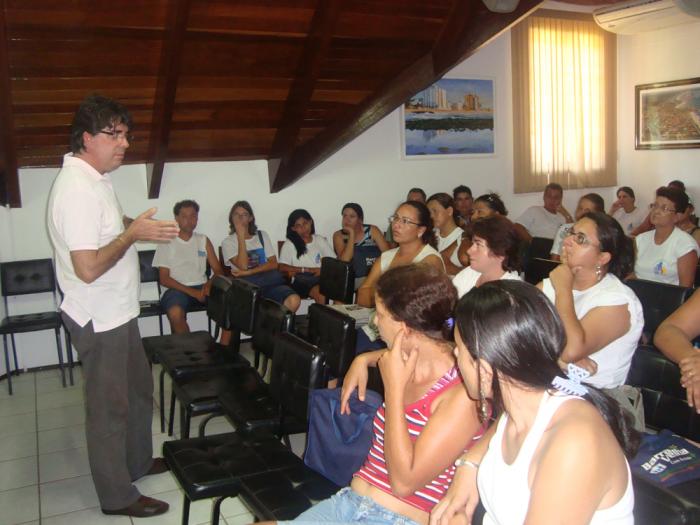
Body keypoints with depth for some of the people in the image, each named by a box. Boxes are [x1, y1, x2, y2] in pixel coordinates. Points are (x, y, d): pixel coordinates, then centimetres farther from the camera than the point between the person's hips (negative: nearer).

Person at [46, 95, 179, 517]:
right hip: (99, 319, -10)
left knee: (139, 389, 23)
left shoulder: (96, 177, 7)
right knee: (109, 406, 5)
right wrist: (132, 234, -21)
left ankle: (138, 461, 42)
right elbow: (88, 268, -30)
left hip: (118, 312, 10)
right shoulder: (76, 188, -25)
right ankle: (117, 496, 22)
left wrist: (139, 226, 7)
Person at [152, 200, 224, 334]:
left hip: (202, 287, 3)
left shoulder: (203, 240, 17)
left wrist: (210, 283, -12)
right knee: (175, 313, -37)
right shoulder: (166, 242, 6)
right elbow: (164, 279, -1)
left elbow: (218, 270, 13)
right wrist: (191, 292, -14)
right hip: (178, 289, -3)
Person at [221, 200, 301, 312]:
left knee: (294, 300, -30)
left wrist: (249, 272, -8)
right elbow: (243, 266, -7)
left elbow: (273, 264, 7)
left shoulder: (262, 235, 18)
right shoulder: (227, 242, 10)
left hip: (269, 281, 3)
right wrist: (241, 236, -7)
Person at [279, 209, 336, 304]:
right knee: (320, 291, -35)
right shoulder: (289, 244, 9)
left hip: (321, 279, 3)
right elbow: (282, 268, -4)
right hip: (301, 281, -3)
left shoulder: (320, 240, 20)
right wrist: (306, 270, -10)